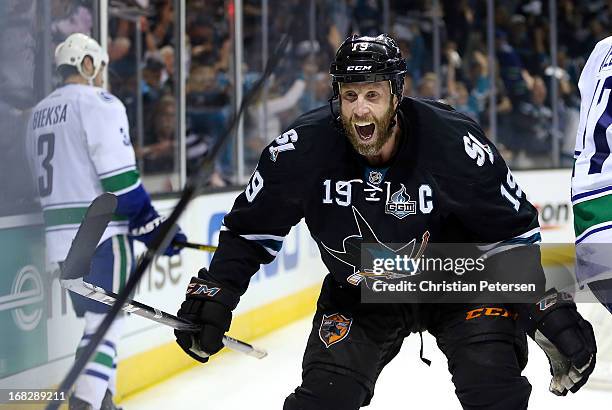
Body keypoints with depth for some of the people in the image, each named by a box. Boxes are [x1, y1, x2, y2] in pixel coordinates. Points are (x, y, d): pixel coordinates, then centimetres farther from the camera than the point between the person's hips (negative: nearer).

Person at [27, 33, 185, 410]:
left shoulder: (40, 113, 18)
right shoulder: (100, 104, -9)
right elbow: (120, 177, -17)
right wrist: (152, 225, -12)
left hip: (60, 230, 8)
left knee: (95, 317, 18)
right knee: (106, 320, -8)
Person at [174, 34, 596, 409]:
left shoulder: (452, 142, -27)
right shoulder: (304, 148, -21)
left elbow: (515, 232, -17)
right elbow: (250, 229, -7)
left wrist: (552, 309, -22)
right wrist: (211, 294, -16)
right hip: (357, 294, 2)